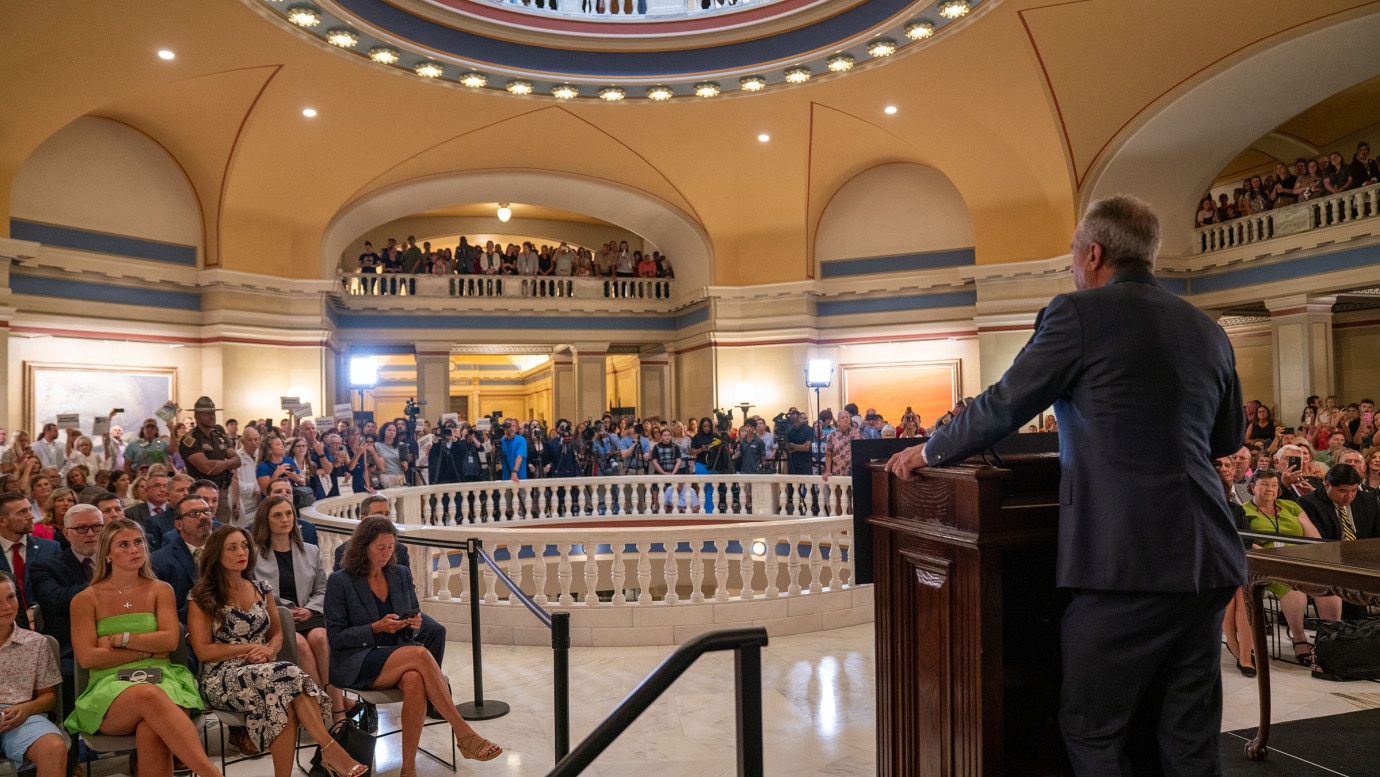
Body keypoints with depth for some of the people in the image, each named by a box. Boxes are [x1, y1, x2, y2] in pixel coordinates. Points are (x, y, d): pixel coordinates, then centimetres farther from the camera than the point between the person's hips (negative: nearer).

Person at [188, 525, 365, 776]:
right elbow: (203, 651, -6)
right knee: (286, 675, -33)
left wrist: (269, 650, -6)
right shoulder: (202, 597, -2)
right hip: (222, 678, -4)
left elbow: (277, 633, 17)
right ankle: (331, 750, -34)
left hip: (262, 672, 4)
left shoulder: (261, 589, 12)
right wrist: (249, 647, -11)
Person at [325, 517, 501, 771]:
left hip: (399, 659, 4)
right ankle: (463, 733, -30)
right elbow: (336, 637, -4)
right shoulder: (340, 582, -2)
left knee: (415, 680, -35)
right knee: (421, 655, -33)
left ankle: (409, 767, -28)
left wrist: (414, 624, -6)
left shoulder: (402, 575, 11)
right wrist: (376, 628, -16)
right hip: (356, 665, -4)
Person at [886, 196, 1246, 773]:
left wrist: (929, 451, 11)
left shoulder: (1080, 314, -7)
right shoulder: (1207, 330, 14)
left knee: (1092, 730, 5)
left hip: (1127, 558, -7)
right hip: (1208, 562, 7)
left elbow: (1003, 406, -3)